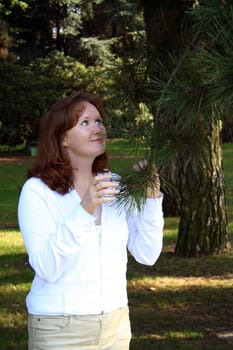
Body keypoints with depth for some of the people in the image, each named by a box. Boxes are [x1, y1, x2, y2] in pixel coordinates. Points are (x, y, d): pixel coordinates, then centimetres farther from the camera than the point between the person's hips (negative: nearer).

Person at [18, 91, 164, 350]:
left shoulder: (115, 187, 4)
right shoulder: (37, 191, -9)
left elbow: (147, 255, -1)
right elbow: (46, 268, -20)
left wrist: (152, 197, -11)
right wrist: (84, 210, -29)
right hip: (59, 327, -4)